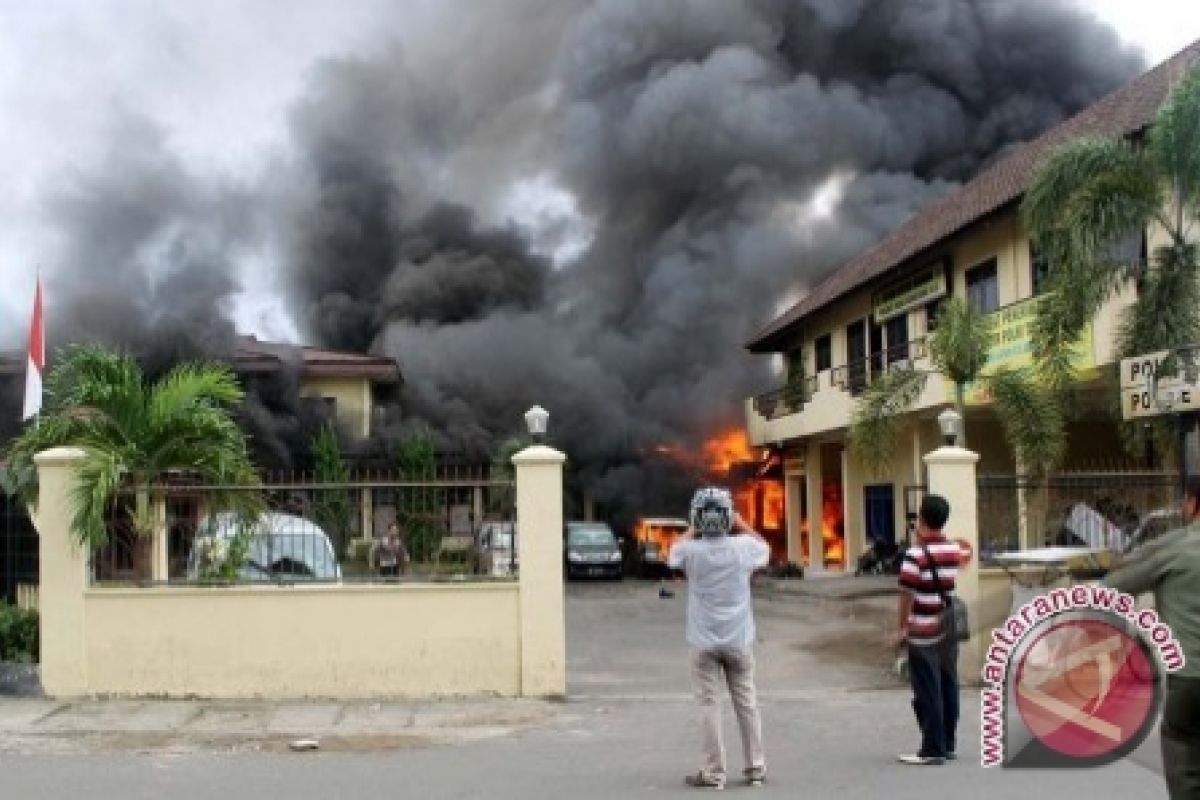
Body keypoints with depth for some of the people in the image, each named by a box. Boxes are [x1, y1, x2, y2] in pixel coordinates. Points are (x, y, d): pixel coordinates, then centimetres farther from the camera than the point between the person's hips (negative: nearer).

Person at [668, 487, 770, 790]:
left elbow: (673, 554, 13)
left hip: (704, 642, -2)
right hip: (738, 639, 2)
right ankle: (755, 768, 19)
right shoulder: (743, 546, -9)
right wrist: (740, 523, 21)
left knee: (709, 705, 3)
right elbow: (764, 547, 16)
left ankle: (714, 773, 3)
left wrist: (693, 529, 17)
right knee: (746, 703, 12)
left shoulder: (691, 550, -13)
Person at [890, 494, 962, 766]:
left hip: (924, 633, -7)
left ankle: (933, 750, 0)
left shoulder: (916, 554, -15)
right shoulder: (954, 550, 6)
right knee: (948, 687, 12)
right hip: (950, 629, 7)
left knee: (927, 693, -2)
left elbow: (908, 595, -15)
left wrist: (902, 629, -5)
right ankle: (947, 744, 20)